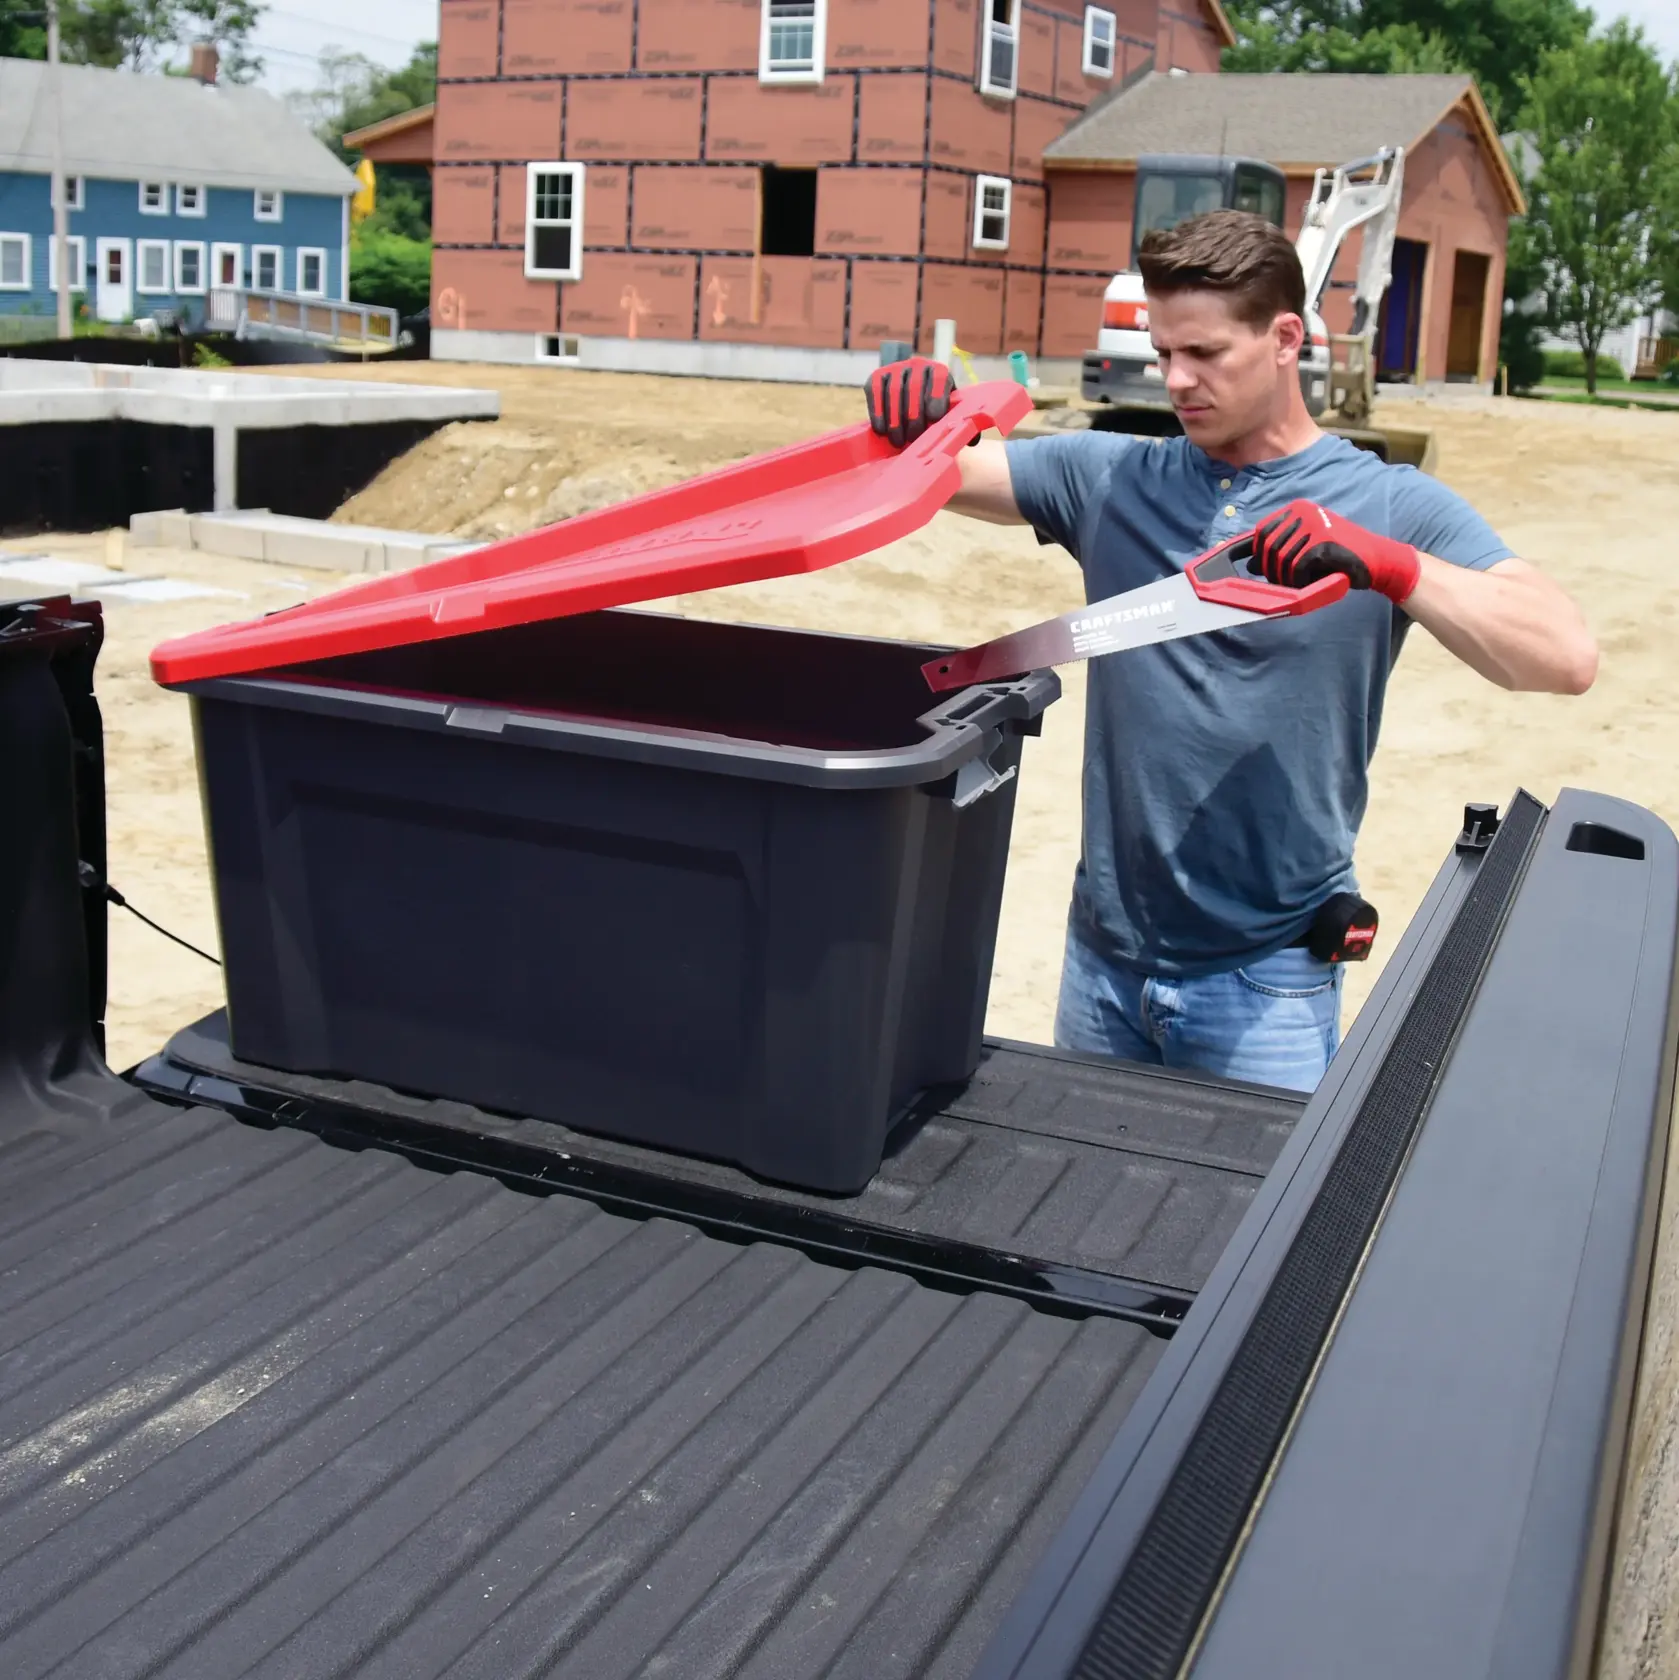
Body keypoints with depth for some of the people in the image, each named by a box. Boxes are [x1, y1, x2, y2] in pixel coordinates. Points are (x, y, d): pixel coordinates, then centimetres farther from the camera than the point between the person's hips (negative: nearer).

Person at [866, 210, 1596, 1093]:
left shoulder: (1390, 507, -4)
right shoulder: (1110, 477, 5)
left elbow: (1568, 658, -16)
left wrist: (1390, 564, -30)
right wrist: (913, 426, -18)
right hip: (1104, 954, 4)